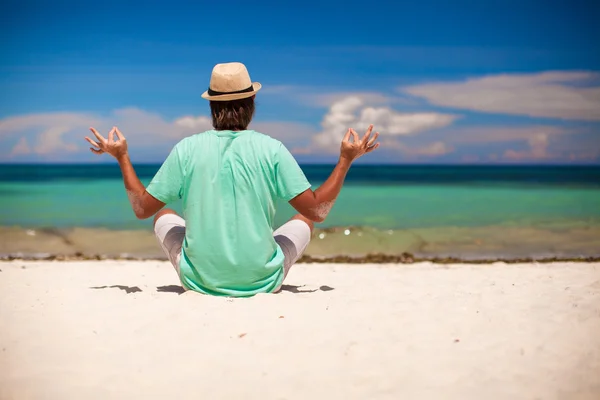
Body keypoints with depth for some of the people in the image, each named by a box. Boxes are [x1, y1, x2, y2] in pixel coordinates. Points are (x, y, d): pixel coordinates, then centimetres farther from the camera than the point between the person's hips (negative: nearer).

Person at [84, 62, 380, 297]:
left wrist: (121, 156, 15)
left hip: (200, 281, 1)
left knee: (164, 216, 28)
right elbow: (318, 211, -8)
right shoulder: (271, 149, -9)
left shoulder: (186, 149, -6)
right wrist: (346, 159, 4)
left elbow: (142, 208, 2)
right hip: (263, 283, -1)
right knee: (303, 220, 25)